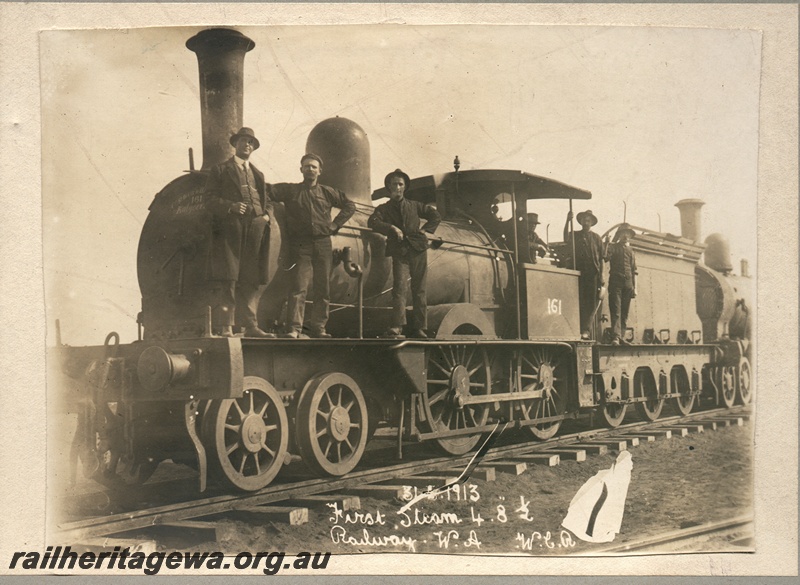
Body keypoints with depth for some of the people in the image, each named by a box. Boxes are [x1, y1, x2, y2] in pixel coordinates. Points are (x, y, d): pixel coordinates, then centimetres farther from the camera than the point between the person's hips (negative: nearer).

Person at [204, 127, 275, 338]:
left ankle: (250, 326, 8)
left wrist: (267, 214, 7)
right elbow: (210, 198, 0)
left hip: (256, 231, 5)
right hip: (229, 230, -5)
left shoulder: (258, 174, 26)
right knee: (226, 279, -10)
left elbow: (266, 200, 29)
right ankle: (224, 327, -11)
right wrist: (230, 206, -16)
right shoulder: (221, 170, 10)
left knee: (251, 281, 5)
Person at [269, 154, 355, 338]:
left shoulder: (327, 192, 15)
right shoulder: (290, 190, 10)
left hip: (323, 244, 3)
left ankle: (318, 327, 11)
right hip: (300, 245, -3)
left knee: (323, 288, 4)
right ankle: (294, 328, -15)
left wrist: (335, 224, 11)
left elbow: (349, 205, 21)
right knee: (299, 287, -12)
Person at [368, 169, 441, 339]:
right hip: (399, 253, -2)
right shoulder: (383, 209, 13)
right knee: (400, 288, -18)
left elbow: (436, 216, 20)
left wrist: (425, 230, 5)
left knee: (419, 290, 3)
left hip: (418, 251, 2)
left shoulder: (414, 206, 19)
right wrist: (392, 228, -15)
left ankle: (419, 329, 7)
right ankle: (396, 328, -25)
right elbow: (372, 222, -5)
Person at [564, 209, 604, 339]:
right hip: (579, 273, -1)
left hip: (593, 274, 1)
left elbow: (601, 258, 12)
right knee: (579, 302, -7)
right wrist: (568, 221, -15)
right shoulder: (575, 235, 15)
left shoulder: (596, 238, 16)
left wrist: (601, 277, 3)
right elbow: (566, 239, -9)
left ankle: (585, 329, -5)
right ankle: (583, 330, -7)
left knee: (591, 303, -5)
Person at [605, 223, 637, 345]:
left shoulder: (632, 251, 21)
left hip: (628, 283, 4)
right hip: (615, 281, -4)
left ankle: (622, 337, 5)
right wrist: (606, 244, -20)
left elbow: (634, 271, 19)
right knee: (616, 311, -12)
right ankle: (616, 337, -19)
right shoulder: (613, 247, 9)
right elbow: (605, 257, -11)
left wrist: (634, 288, 13)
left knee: (624, 312, 3)